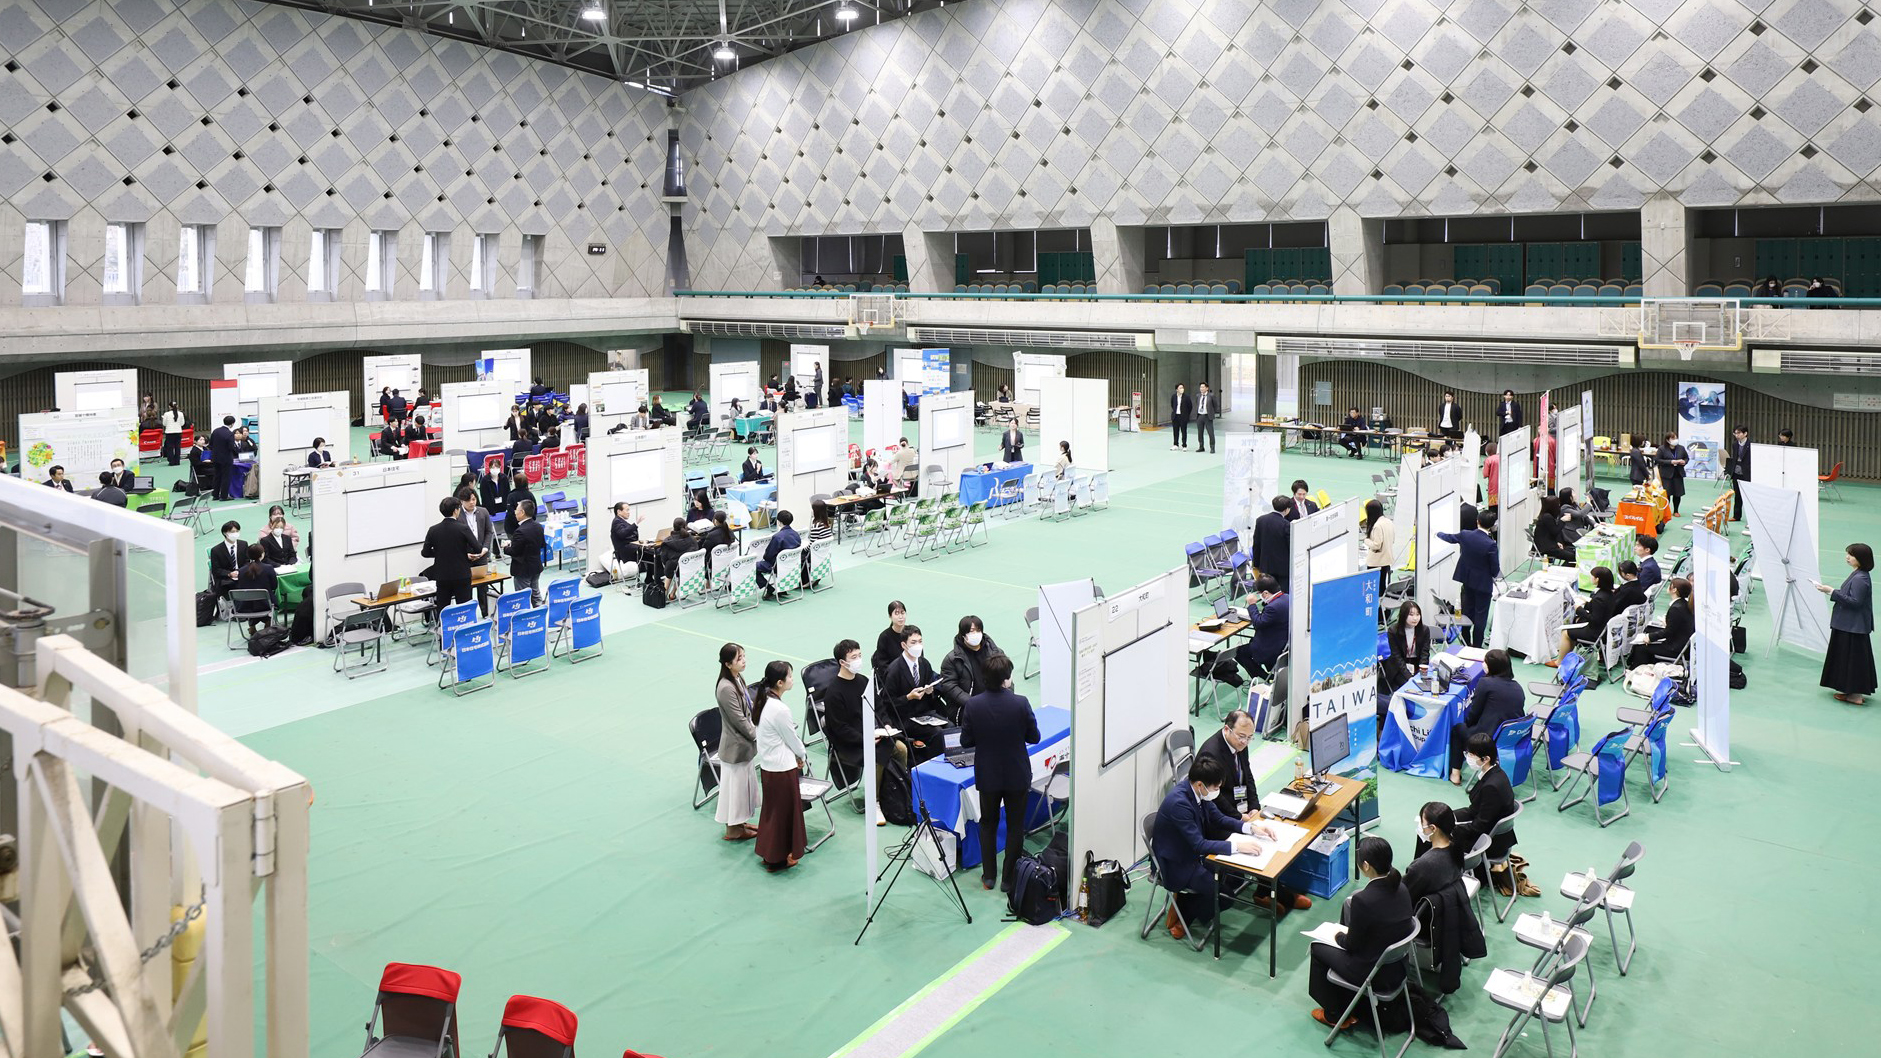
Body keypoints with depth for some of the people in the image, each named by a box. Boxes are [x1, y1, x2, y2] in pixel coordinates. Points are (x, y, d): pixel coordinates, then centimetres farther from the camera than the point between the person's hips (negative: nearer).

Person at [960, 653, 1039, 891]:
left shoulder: (972, 705, -15)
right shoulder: (1020, 704, -19)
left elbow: (965, 740, -6)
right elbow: (1034, 737, -8)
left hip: (987, 775, 2)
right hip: (1017, 775, -1)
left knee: (988, 824, 19)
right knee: (1015, 826, 14)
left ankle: (989, 876, 25)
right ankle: (1010, 878, 19)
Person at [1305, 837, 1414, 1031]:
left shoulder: (1363, 900, -30)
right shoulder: (1401, 888, -9)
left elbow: (1352, 945, -16)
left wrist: (1340, 935, 5)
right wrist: (1349, 933, 14)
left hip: (1375, 976, -7)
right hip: (1398, 968, 7)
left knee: (1318, 947, 16)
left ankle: (1333, 1015, 31)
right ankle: (1346, 1008, 34)